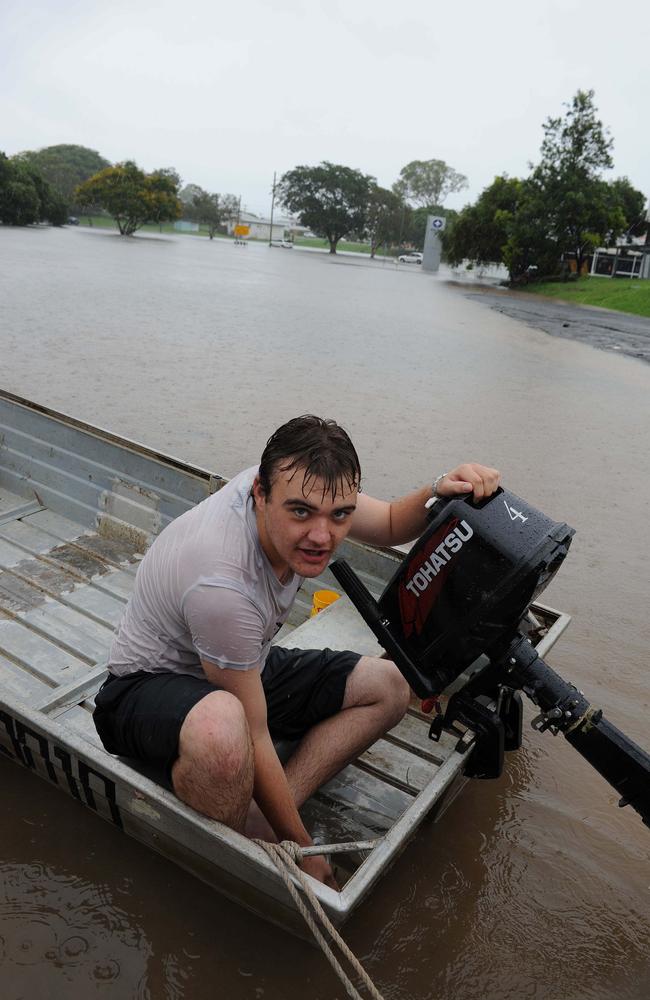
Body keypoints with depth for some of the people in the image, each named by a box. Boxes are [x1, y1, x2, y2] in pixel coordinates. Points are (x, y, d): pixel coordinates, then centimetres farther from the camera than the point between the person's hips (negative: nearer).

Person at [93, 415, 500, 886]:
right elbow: (256, 741, -27)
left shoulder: (295, 484, -17)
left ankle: (258, 820, -8)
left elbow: (389, 525, 1)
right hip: (148, 687, -8)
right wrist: (303, 850, -17)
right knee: (220, 731, -43)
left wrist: (441, 491, -20)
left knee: (388, 687, 1)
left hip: (242, 669, 8)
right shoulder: (223, 585, -38)